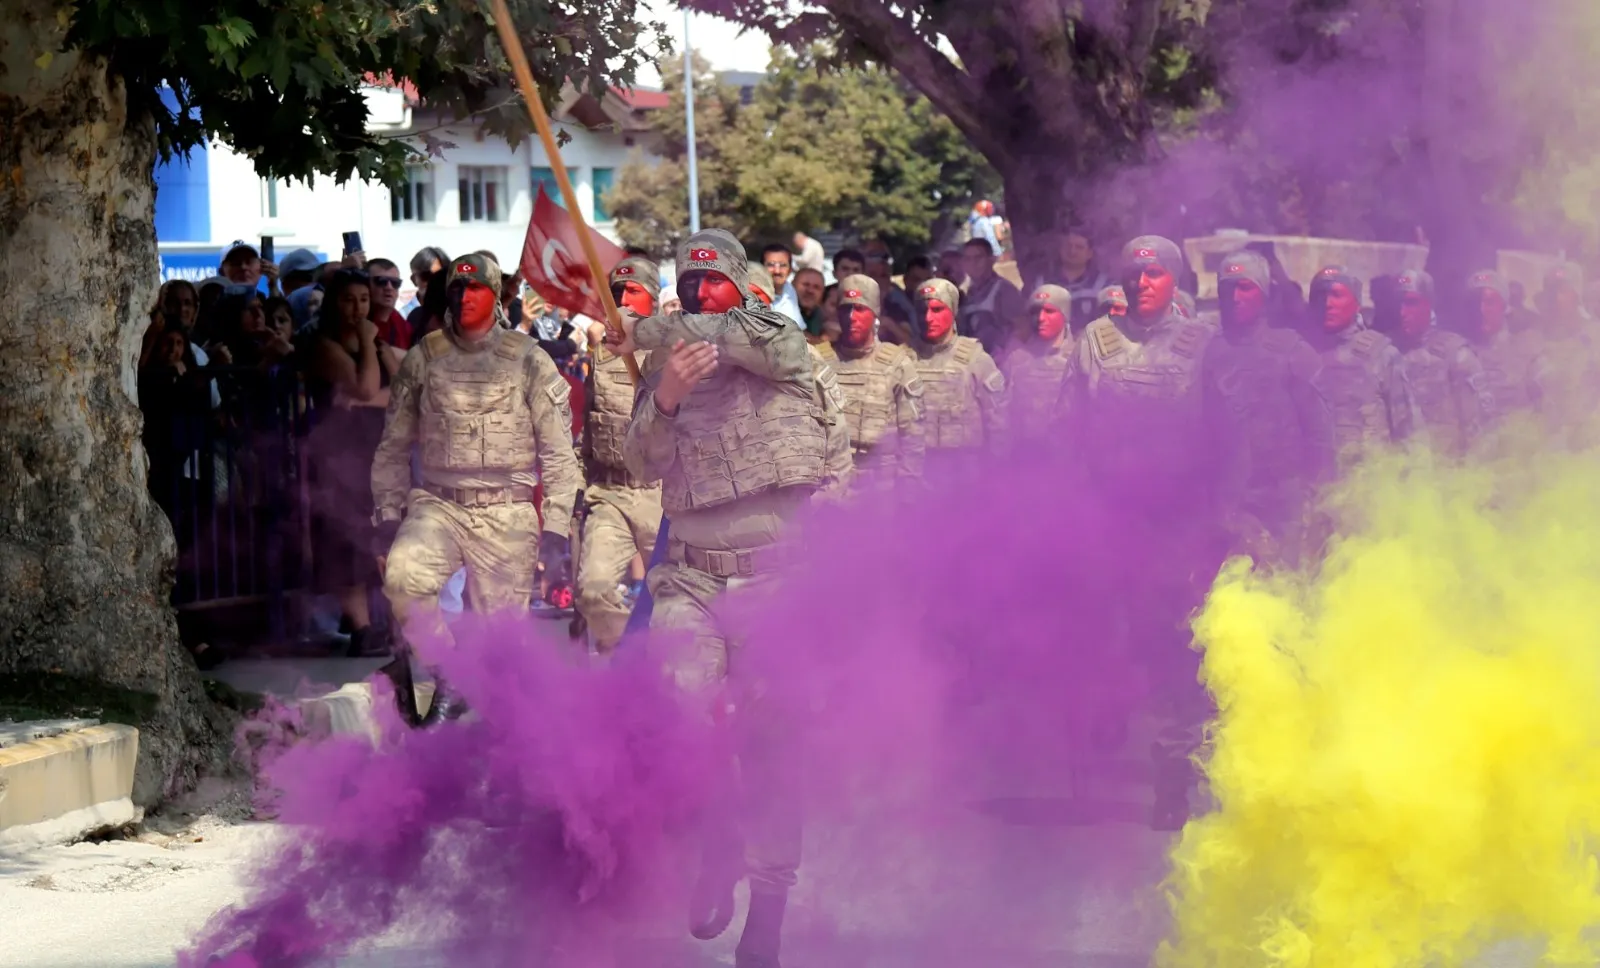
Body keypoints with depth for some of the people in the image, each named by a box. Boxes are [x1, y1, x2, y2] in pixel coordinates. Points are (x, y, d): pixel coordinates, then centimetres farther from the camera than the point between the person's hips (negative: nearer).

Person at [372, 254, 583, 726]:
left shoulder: (527, 360, 2)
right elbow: (393, 447, 15)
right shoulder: (423, 358, 8)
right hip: (438, 505, 1)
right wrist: (388, 519, 7)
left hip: (508, 515, -1)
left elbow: (559, 454, 2)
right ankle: (448, 680, -11)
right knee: (403, 573, -28)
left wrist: (555, 534, -4)